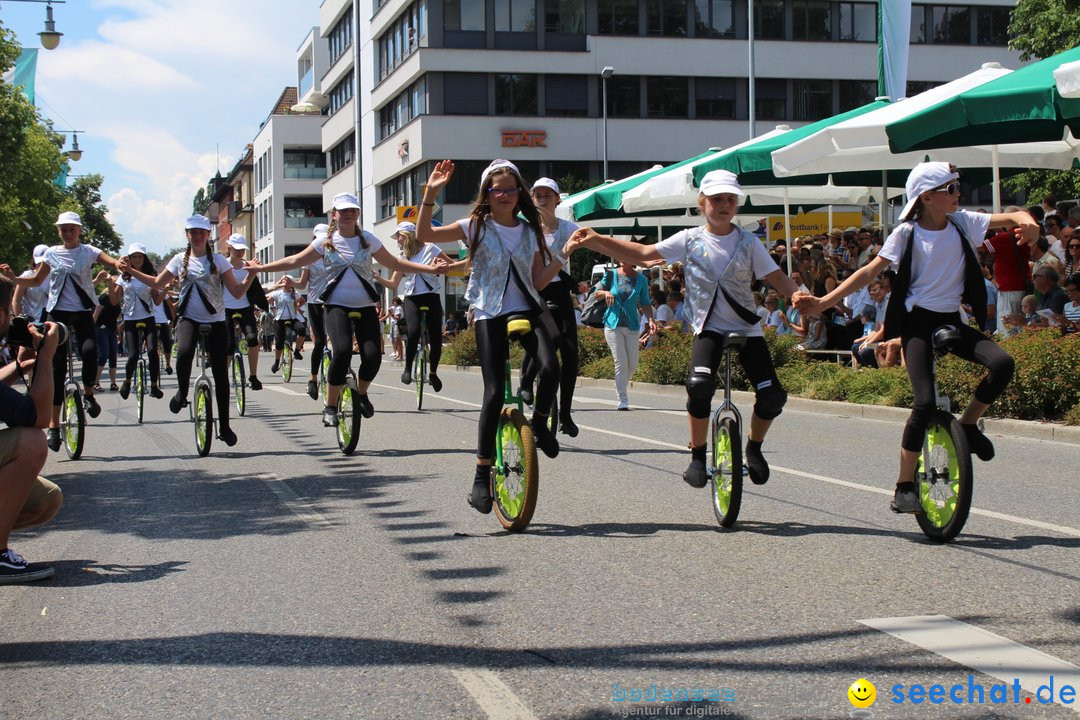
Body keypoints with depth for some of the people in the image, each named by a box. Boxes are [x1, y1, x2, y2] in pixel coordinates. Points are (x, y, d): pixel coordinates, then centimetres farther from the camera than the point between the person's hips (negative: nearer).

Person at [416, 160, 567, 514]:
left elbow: (538, 281, 12)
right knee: (494, 392, -9)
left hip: (527, 310, 2)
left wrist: (561, 258, 0)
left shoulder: (530, 231, 11)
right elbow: (424, 234, -6)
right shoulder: (476, 226, 3)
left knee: (550, 367, -26)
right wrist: (430, 195, -16)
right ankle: (482, 474, 0)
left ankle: (539, 423, 5)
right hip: (490, 315, -2)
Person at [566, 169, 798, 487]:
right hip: (708, 327, -1)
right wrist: (596, 240, -13)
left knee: (772, 396, -12)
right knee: (699, 385, -28)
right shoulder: (690, 240, 1)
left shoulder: (748, 242, 2)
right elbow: (642, 253, -3)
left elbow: (776, 277, -2)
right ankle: (698, 455, -7)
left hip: (747, 327, 1)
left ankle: (754, 448, 20)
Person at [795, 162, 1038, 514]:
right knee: (926, 402, -19)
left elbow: (1011, 217, -3)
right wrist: (823, 302, -16)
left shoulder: (963, 223, 3)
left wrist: (1027, 222, -29)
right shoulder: (906, 233, -6)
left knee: (1002, 363, -22)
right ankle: (904, 487, -8)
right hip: (918, 322, -4)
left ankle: (968, 424, 4)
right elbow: (869, 272, -8)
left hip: (951, 320, 4)